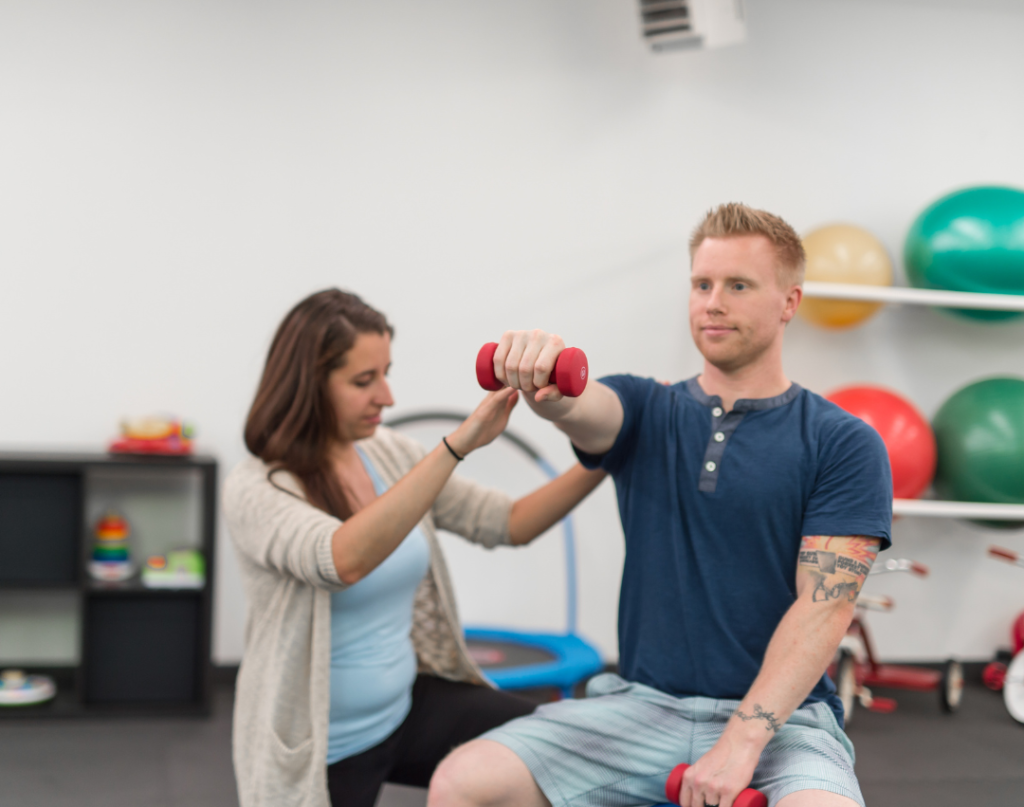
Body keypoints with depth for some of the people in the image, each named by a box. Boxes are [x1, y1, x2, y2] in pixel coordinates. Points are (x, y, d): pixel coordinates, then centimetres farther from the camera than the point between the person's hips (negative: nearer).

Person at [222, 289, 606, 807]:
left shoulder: (393, 457, 0)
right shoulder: (256, 490, -18)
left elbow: (509, 524, 1)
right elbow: (345, 560, -38)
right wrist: (456, 447, -43)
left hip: (408, 704, 5)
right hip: (324, 750, -5)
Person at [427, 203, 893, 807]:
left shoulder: (844, 445, -1)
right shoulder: (647, 413, 8)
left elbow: (823, 607, -10)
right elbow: (581, 409, -15)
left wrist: (742, 742, -21)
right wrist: (543, 382, -40)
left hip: (778, 715, -2)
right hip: (639, 703, 3)